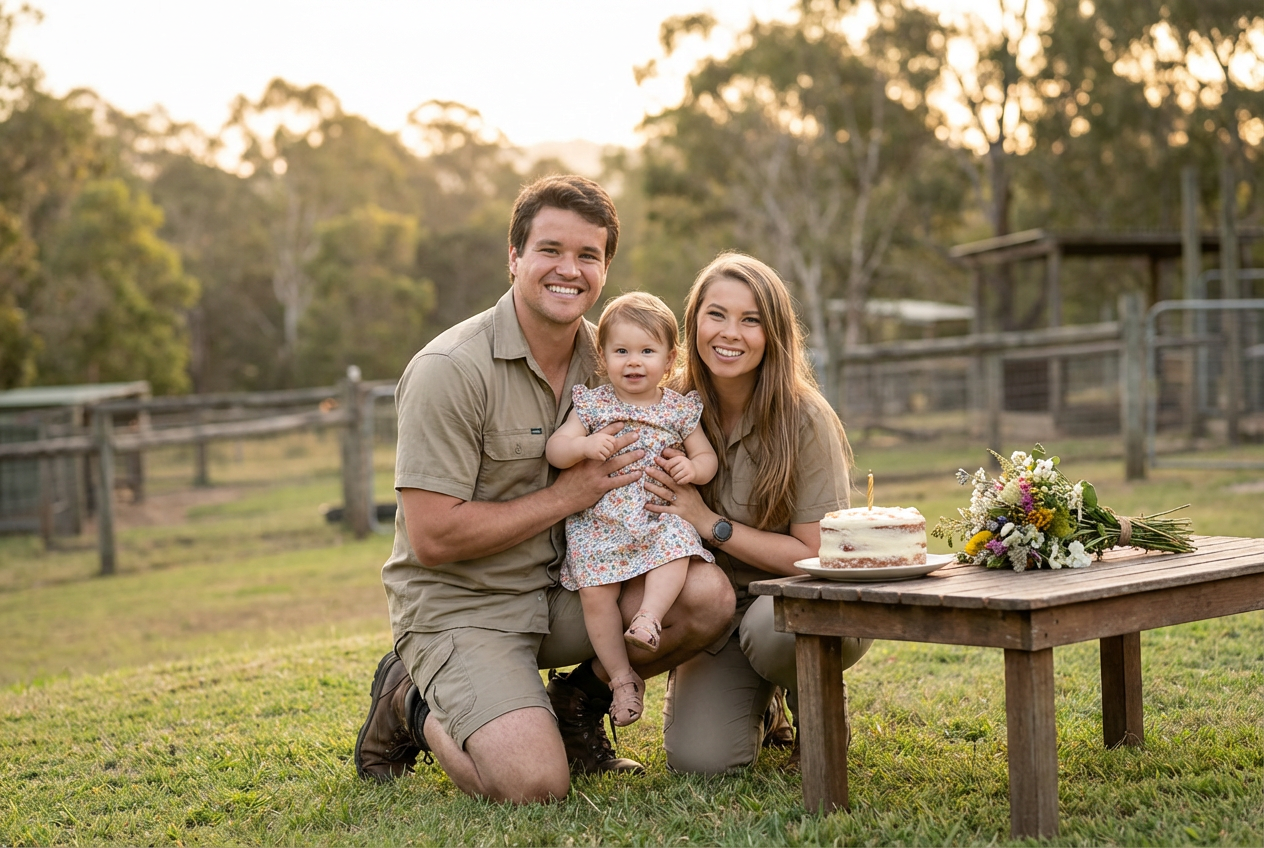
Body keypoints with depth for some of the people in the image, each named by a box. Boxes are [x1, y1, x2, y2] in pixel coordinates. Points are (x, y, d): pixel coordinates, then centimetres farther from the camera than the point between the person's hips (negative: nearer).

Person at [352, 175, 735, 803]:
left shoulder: (605, 359, 3)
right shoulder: (449, 369, -19)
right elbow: (433, 538, -21)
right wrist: (567, 496, -18)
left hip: (566, 586, 6)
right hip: (460, 603, -6)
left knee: (707, 595, -19)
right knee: (534, 784, -24)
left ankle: (575, 704, 8)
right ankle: (411, 703, 8)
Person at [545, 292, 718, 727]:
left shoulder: (680, 409, 8)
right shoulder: (592, 404, 4)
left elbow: (707, 457, 12)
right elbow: (554, 450, -1)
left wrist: (693, 468, -12)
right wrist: (584, 445, -22)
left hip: (661, 515, 1)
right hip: (598, 521, -1)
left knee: (676, 547, -31)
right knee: (596, 591, -15)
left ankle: (648, 616, -37)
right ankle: (622, 676, -5)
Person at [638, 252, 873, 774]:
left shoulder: (804, 419, -17)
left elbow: (814, 555, -16)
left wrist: (710, 523, -22)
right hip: (718, 609, 3)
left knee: (772, 624, -39)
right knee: (699, 759, -20)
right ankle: (756, 701, 17)